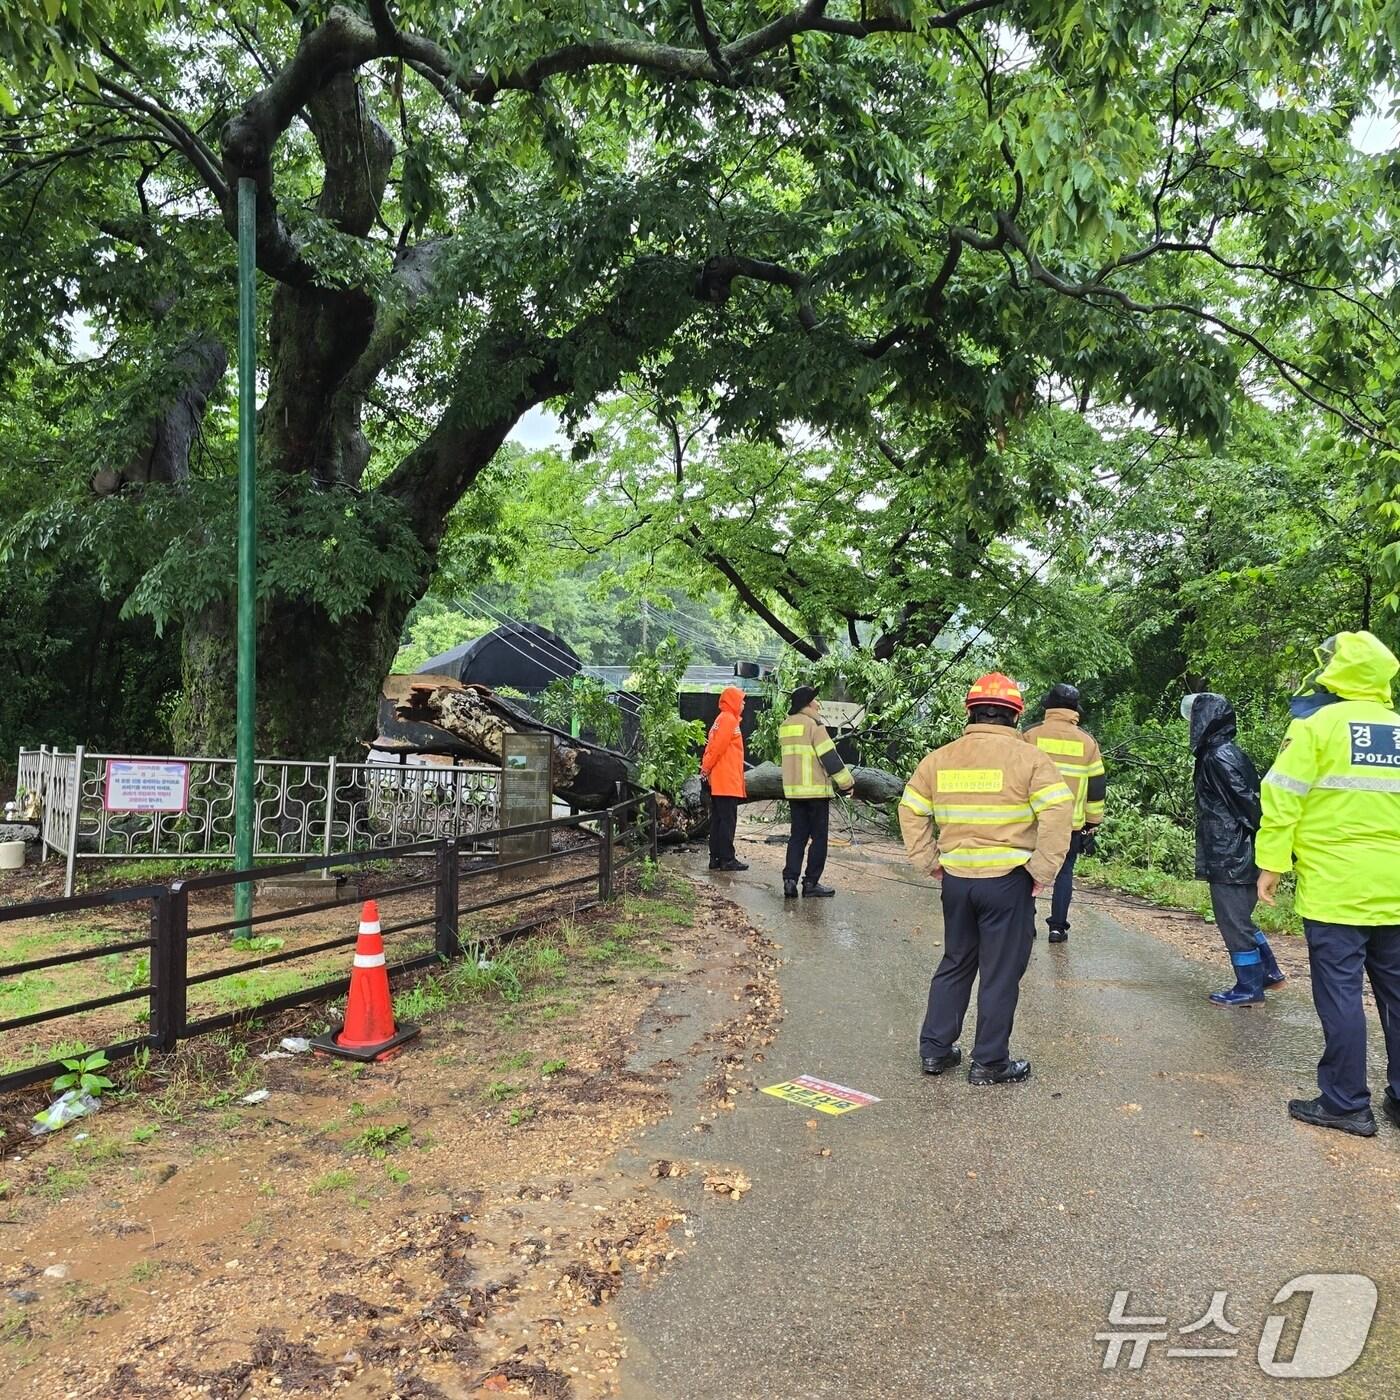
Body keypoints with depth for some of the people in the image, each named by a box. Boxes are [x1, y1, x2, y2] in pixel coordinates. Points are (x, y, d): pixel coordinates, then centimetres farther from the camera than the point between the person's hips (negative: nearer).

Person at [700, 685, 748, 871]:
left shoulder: (721, 719, 19)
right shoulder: (729, 720, -11)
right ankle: (727, 859, -5)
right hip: (727, 781, -9)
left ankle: (716, 857, 13)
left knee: (718, 820, 10)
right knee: (728, 821, -7)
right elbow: (717, 747, -17)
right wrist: (706, 769, -10)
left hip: (718, 782, 9)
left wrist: (706, 768, 12)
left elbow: (713, 746, 17)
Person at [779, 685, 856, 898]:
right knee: (819, 836, 3)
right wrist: (847, 782, -7)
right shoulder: (813, 725, -13)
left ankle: (790, 880, 3)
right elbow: (830, 757, -14)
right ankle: (811, 883, 4)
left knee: (797, 836, 11)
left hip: (792, 789, 7)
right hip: (816, 789, -7)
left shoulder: (785, 726, 12)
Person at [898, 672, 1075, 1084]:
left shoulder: (940, 758, 6)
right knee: (1001, 973, 7)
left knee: (954, 964, 19)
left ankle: (935, 1049, 24)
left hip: (955, 879, 4)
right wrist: (1043, 868, -10)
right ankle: (989, 1063, 16)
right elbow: (1058, 811, -17)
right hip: (1007, 880, -4)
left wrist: (928, 860, 12)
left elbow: (911, 810, 10)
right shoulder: (1028, 758, -7)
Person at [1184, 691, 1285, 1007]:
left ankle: (1249, 988, 10)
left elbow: (1248, 802, -20)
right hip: (1239, 854, 10)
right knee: (1239, 918, 20)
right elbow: (1250, 800, 14)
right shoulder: (1229, 752, 11)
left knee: (1234, 922, 1)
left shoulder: (1218, 757, -17)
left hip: (1229, 856, -10)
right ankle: (1269, 973, 28)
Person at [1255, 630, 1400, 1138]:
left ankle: (1345, 1103, 7)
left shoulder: (1317, 723, -8)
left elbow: (1283, 798, -11)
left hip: (1334, 886, -6)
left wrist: (1270, 864, -5)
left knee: (1339, 992, 1)